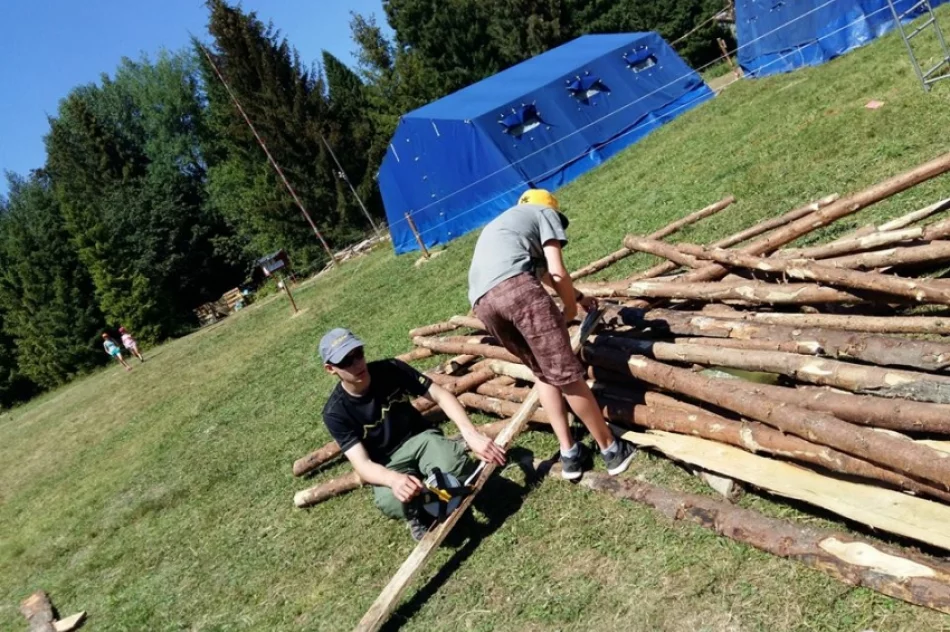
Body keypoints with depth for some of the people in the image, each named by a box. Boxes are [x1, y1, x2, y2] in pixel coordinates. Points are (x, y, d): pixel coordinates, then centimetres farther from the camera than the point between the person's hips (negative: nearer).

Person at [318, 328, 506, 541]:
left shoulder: (391, 369, -12)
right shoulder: (335, 412, -16)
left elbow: (441, 396, -12)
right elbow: (362, 464, -23)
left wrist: (471, 434, -29)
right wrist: (394, 479, -47)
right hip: (386, 467, -1)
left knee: (452, 465, -35)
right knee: (391, 502, -37)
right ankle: (419, 516, -1)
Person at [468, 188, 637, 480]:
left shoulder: (498, 224, 44)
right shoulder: (545, 213, 22)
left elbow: (541, 271, 54)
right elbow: (557, 272, 7)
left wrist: (579, 296, 63)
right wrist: (571, 307, 25)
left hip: (481, 302, 7)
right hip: (515, 286, -7)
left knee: (543, 373, 20)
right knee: (566, 373, 0)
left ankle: (569, 454, 18)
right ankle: (612, 450, 10)